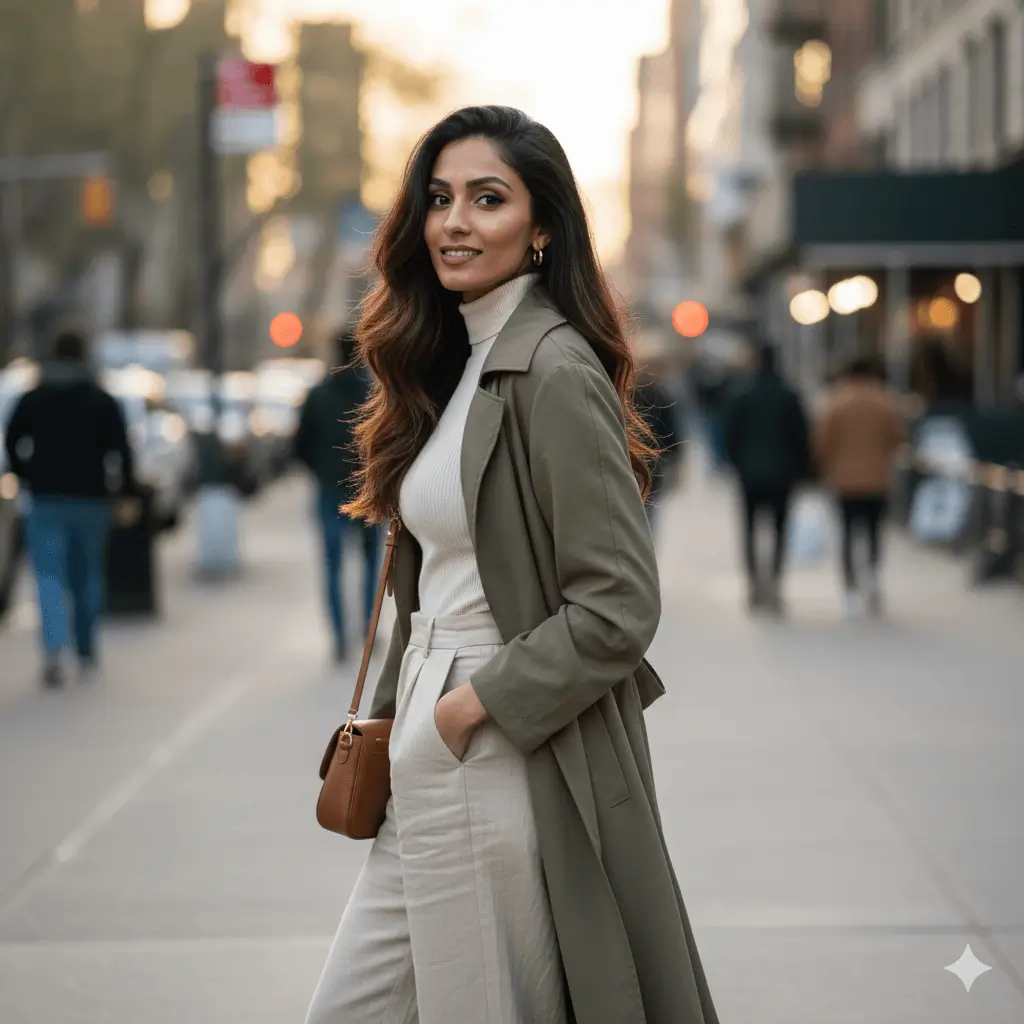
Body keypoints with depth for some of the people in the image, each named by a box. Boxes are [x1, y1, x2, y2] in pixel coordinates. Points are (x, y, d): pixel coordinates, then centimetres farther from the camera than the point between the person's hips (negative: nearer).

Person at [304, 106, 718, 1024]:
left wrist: (473, 703, -15)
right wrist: (393, 712, 11)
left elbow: (618, 607, -19)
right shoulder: (453, 363, 14)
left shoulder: (554, 372, -15)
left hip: (516, 767, -9)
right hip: (432, 763, 9)